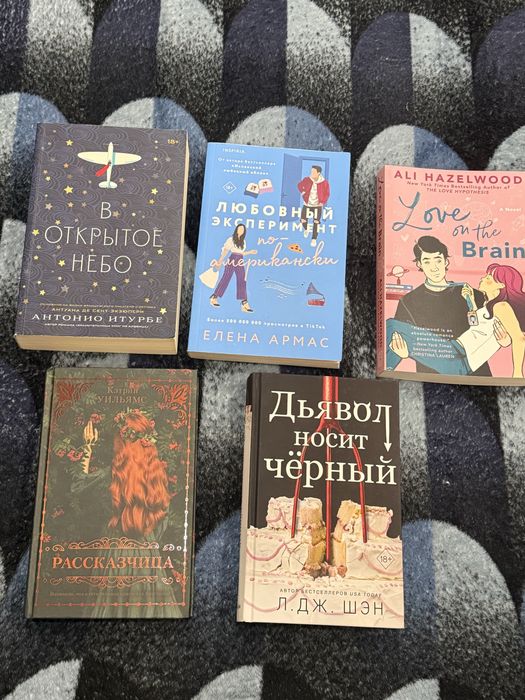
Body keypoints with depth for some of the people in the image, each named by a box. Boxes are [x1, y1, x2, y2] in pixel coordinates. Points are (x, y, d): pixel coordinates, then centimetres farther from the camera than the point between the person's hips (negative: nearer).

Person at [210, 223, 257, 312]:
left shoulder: (243, 241, 15)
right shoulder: (231, 239, -1)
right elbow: (225, 250, -6)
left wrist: (250, 252, 14)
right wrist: (220, 261, -14)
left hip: (240, 262, 5)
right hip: (232, 260, -5)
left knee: (242, 281, -3)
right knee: (225, 279, -1)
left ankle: (244, 303, -7)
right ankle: (214, 298, 13)